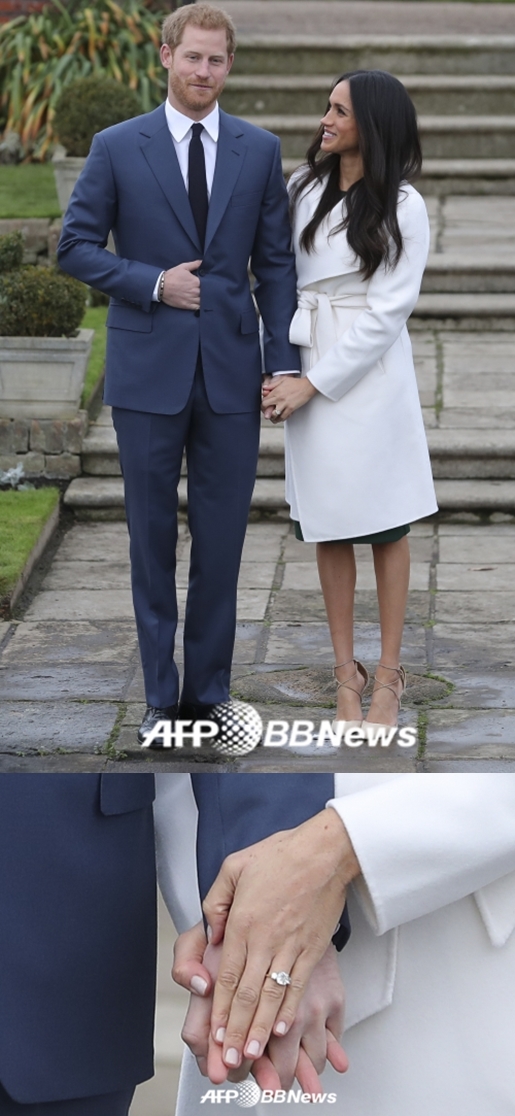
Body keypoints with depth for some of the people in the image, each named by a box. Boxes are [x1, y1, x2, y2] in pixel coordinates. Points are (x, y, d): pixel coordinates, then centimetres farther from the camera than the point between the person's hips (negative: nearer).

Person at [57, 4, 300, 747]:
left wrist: (284, 361, -1)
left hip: (231, 373, 1)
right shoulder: (117, 148, 0)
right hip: (148, 373, -1)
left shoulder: (260, 150, 6)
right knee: (153, 536, 6)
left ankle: (209, 690, 18)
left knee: (222, 538, 6)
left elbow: (275, 261, 6)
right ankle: (163, 697, 16)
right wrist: (153, 283, -12)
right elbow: (76, 246, 1)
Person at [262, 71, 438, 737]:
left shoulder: (403, 208, -6)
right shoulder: (301, 189, 6)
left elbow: (387, 311, -11)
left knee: (385, 525, 3)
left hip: (370, 373, -4)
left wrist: (315, 383, -13)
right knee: (328, 528, 6)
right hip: (306, 369, 4)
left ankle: (388, 673, 11)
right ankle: (346, 672, 14)